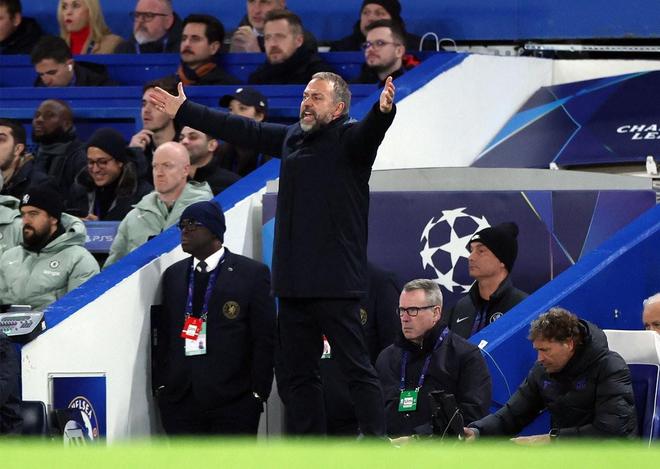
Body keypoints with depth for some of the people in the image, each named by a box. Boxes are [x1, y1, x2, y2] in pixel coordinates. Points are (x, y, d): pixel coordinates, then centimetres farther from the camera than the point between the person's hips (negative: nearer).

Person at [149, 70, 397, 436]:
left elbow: (370, 131, -26)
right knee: (300, 371, 11)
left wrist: (383, 111, -50)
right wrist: (184, 112, 36)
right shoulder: (292, 137, 18)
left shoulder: (348, 139, -5)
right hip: (293, 282, 8)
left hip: (334, 281, -8)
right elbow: (242, 131, 28)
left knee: (355, 365, -11)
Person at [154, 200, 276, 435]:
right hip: (181, 399, 4)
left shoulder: (253, 273, 0)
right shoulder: (173, 275, 15)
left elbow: (264, 340, -2)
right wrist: (162, 385, 6)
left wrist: (258, 394, -8)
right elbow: (164, 335, 16)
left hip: (232, 400, -4)